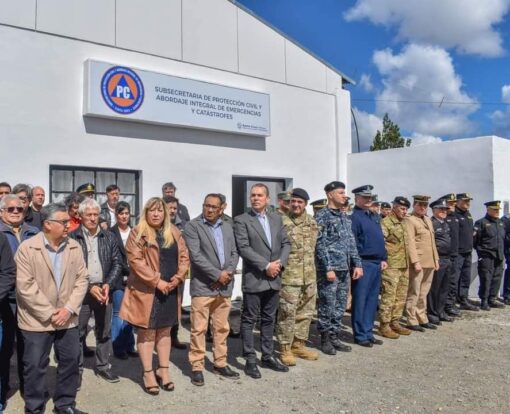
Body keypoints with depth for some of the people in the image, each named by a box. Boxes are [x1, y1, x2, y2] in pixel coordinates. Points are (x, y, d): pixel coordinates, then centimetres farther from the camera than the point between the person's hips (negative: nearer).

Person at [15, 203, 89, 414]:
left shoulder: (74, 247, 1)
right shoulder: (27, 248, -11)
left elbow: (82, 279, 1)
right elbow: (25, 286, -15)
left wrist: (69, 309, -10)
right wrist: (49, 313, -15)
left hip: (67, 318, 4)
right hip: (37, 320, -4)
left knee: (71, 361, 12)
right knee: (35, 365, 7)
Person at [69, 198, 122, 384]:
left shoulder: (109, 237, 6)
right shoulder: (72, 238, -4)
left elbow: (117, 263, 5)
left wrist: (108, 285, -9)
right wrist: (89, 287, -14)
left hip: (104, 290, 3)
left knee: (104, 331, 12)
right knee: (78, 332, 5)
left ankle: (103, 366, 25)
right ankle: (76, 369, 19)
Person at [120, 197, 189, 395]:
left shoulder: (174, 232, 8)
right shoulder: (138, 233, -6)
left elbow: (184, 256, 7)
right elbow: (135, 260, -14)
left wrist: (177, 277, -8)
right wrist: (156, 281, -18)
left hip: (169, 290, 5)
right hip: (146, 290, -4)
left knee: (165, 331, 14)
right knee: (146, 332, 4)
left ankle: (163, 370, 25)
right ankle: (148, 374, 15)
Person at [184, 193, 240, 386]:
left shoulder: (227, 227, 13)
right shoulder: (192, 226, -5)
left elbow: (234, 253, 10)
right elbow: (195, 256, -14)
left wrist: (228, 273, -7)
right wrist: (217, 274, -16)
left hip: (225, 286, 5)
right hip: (202, 286, -5)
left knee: (222, 328, 13)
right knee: (199, 329, 0)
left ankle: (220, 364, 25)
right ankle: (197, 367, 12)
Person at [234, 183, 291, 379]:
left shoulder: (276, 218, 11)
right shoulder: (241, 220, -6)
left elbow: (286, 243, 10)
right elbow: (244, 248, -15)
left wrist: (280, 263, -7)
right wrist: (266, 265, -18)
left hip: (274, 279, 5)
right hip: (253, 279, -5)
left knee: (269, 319, 14)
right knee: (249, 320, 3)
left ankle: (267, 357, 25)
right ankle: (250, 360, 13)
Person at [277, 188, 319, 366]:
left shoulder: (313, 223, 10)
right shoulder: (281, 222, -8)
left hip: (309, 276, 6)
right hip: (289, 276, -6)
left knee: (305, 312, 13)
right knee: (287, 313, -1)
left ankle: (298, 345, 27)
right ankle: (285, 348, 12)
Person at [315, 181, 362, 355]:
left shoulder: (345, 217, 15)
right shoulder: (322, 216, -8)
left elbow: (351, 242, 17)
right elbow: (320, 244, -13)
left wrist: (357, 264, 9)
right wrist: (328, 268, -16)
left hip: (344, 269, 7)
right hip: (329, 269, -7)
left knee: (340, 306, 12)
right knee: (327, 305, 0)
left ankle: (334, 337, 23)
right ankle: (325, 339, 13)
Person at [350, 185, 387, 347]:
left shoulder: (375, 216, 16)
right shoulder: (354, 217, -10)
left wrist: (383, 258, 15)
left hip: (377, 263, 8)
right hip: (363, 263, -8)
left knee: (372, 300, 13)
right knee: (360, 300, 0)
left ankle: (368, 332, 23)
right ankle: (360, 335, 8)